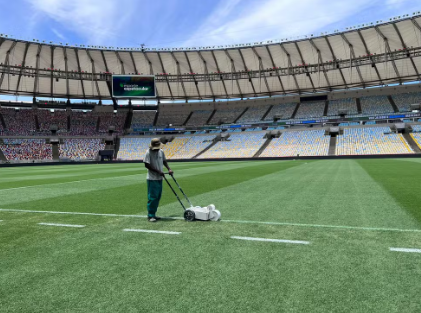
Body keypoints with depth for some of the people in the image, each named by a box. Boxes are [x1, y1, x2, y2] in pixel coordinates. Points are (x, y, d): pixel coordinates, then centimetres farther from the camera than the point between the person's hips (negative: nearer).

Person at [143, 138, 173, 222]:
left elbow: (164, 161, 17)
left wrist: (169, 169, 2)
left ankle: (153, 214, 21)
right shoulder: (148, 153, -13)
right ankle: (150, 216, 3)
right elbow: (147, 165, -15)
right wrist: (158, 171, -19)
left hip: (159, 178, 7)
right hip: (152, 179, -7)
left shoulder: (161, 151, 5)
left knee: (158, 196, 11)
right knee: (152, 197, -6)